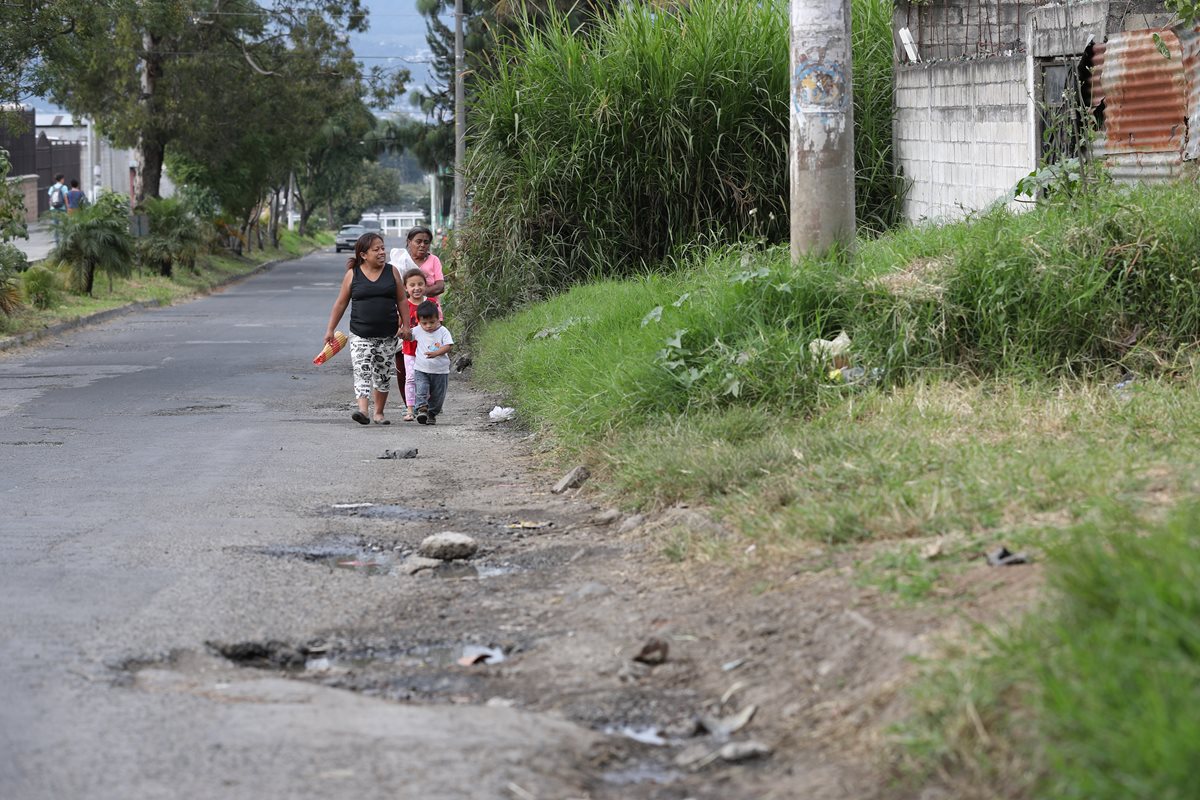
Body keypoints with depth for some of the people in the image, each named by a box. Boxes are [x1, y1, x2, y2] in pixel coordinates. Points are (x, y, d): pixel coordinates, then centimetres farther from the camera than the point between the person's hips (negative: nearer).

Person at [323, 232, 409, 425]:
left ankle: (379, 413, 22)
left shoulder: (392, 272, 4)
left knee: (383, 375, 9)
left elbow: (401, 300, 8)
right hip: (361, 336, -2)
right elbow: (341, 303, 4)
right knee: (362, 372, -16)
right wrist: (330, 330, 3)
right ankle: (362, 410, -26)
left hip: (388, 335, 2)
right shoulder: (353, 275, 0)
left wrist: (405, 325, 0)